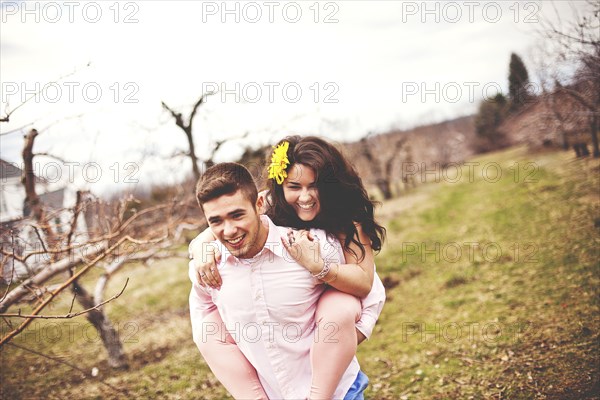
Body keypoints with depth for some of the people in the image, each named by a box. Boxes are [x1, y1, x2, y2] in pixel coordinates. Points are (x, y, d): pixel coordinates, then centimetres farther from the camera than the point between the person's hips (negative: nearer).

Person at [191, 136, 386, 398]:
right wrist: (201, 249, -38)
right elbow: (216, 231, -13)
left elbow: (364, 283, -31)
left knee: (335, 312, -39)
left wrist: (312, 264, -47)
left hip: (346, 296, -3)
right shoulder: (268, 206, -17)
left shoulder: (348, 217, -24)